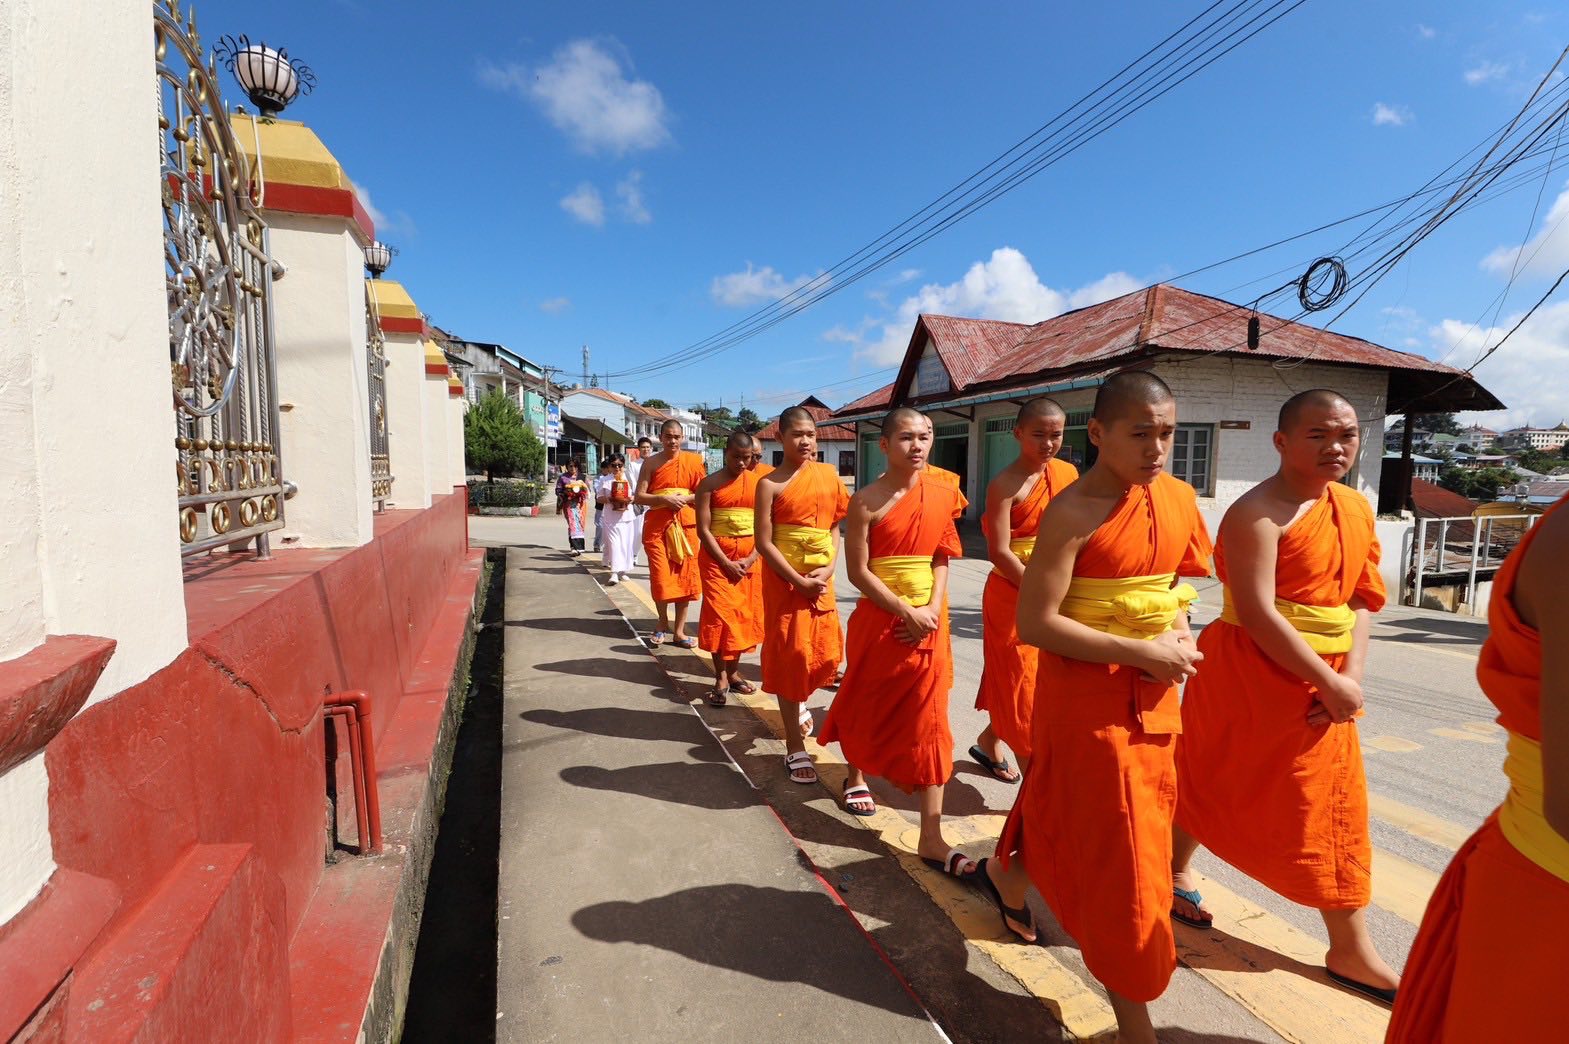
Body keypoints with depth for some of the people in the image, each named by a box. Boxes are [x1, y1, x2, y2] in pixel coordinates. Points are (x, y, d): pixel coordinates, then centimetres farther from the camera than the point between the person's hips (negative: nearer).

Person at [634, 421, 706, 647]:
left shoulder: (693, 461, 5)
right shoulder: (651, 463, 3)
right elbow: (639, 497, -1)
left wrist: (686, 498, -12)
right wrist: (665, 499, -15)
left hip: (685, 524, 1)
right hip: (657, 524, -1)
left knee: (685, 576, 2)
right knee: (660, 576, -3)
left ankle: (679, 631, 13)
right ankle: (663, 624, 21)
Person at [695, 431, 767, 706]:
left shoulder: (758, 483, 5)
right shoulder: (709, 484, -3)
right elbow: (703, 530, -8)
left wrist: (752, 557, -10)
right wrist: (726, 563, -13)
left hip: (750, 557, 3)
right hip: (717, 556, -3)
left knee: (744, 614, 7)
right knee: (719, 614, -6)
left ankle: (733, 671, 21)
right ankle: (720, 679, 2)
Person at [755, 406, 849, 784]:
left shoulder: (828, 474, 5)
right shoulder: (770, 483, -9)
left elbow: (835, 526, 7)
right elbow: (764, 543, -12)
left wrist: (828, 569, -7)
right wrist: (799, 581, -16)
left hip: (821, 577, 5)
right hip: (785, 578, -4)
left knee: (825, 653, 12)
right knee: (788, 656, 2)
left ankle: (799, 702, 46)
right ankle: (795, 747, 13)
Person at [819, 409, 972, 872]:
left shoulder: (942, 494, 1)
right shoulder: (867, 500, -12)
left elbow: (942, 557, 6)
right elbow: (858, 572, -13)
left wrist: (932, 609, -8)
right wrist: (907, 611, -15)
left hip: (929, 622, 3)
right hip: (879, 619, -3)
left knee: (928, 721, 3)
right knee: (868, 706, 17)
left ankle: (931, 836, 10)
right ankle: (855, 776, 47)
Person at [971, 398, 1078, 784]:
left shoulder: (1068, 473, 5)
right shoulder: (1004, 484, -14)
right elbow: (1000, 553, -18)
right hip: (1013, 594, -6)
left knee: (1013, 679, 17)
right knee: (1023, 684, 2)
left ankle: (988, 743, 40)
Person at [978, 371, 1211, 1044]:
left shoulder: (1178, 498, 3)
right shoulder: (1073, 513, -18)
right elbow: (1035, 622, -21)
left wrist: (1178, 636, -3)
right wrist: (1139, 652, -20)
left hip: (1153, 698, 7)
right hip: (1087, 698, -7)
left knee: (1073, 818, 22)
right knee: (1119, 854, 2)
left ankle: (1006, 878, 52)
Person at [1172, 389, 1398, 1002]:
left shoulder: (1357, 508, 7)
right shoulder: (1258, 513, -18)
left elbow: (1362, 600, 8)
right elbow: (1257, 613, -24)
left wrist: (1352, 675, -6)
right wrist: (1330, 683, -19)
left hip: (1326, 683, 7)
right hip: (1250, 676, -7)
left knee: (1335, 808, 13)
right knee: (1209, 785, 9)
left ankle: (1351, 949, 28)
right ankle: (1173, 875, 33)